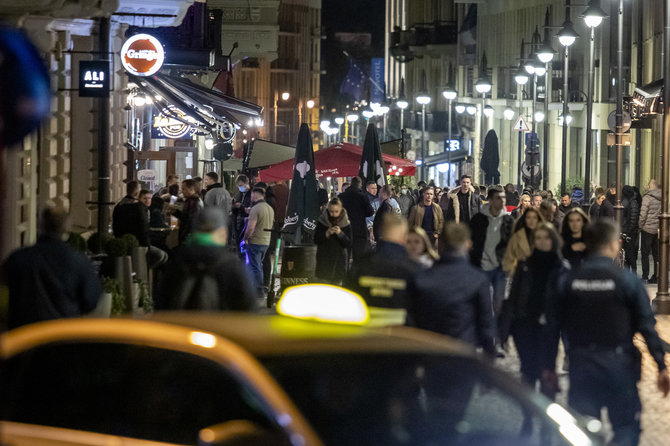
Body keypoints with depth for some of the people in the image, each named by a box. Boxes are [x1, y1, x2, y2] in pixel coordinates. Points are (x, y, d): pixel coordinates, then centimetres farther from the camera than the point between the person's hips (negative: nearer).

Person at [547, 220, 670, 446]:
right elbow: (647, 326, -9)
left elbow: (553, 326, 3)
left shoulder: (568, 282, 0)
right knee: (627, 427, 6)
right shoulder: (628, 281, -8)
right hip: (619, 365, -3)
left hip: (581, 366, 3)